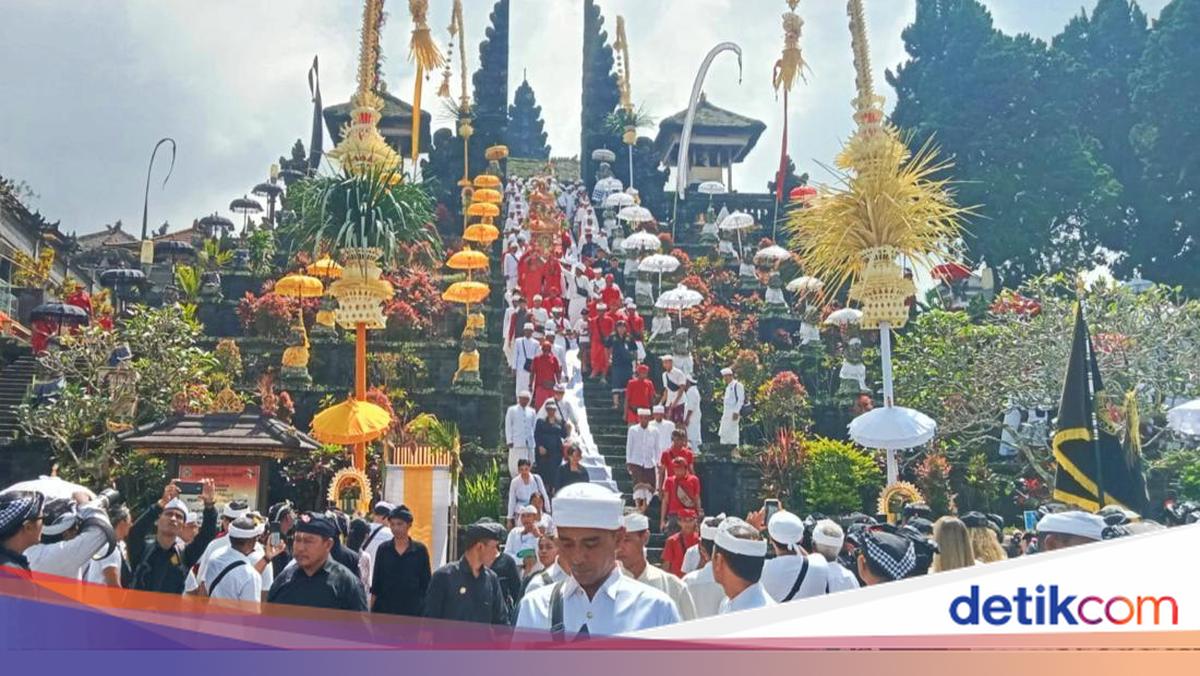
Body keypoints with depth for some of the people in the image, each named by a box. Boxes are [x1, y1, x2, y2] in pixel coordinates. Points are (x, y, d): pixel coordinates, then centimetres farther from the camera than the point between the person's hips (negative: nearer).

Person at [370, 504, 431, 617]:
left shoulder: (420, 550, 2)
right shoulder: (383, 550, 6)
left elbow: (426, 584, 6)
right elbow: (375, 585, 9)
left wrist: (426, 612, 2)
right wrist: (372, 611, 5)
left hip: (413, 610, -1)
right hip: (384, 609, 1)